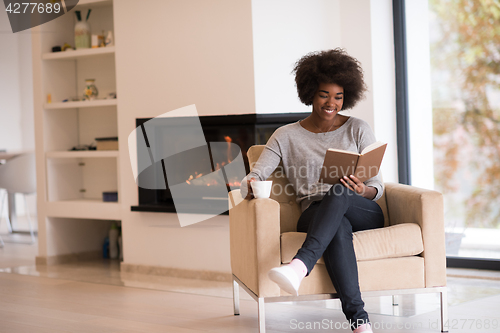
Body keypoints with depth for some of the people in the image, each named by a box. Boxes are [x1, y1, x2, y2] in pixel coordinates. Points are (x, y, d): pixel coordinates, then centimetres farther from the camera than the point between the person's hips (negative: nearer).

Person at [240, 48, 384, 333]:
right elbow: (254, 176, 2)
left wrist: (363, 191, -18)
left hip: (365, 213, 1)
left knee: (338, 192, -37)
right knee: (339, 228, -39)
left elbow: (377, 186, 7)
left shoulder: (358, 129, 11)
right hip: (316, 218, 0)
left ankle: (300, 266, -55)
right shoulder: (287, 136, 11)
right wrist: (250, 186, -24)